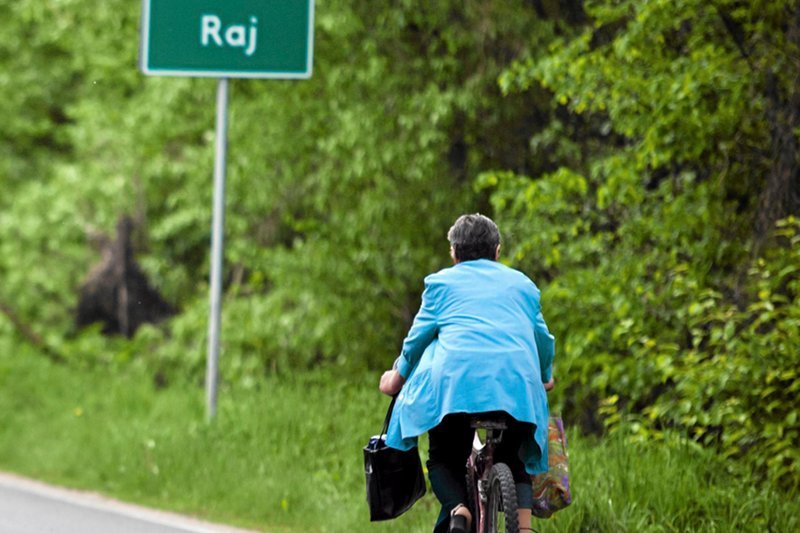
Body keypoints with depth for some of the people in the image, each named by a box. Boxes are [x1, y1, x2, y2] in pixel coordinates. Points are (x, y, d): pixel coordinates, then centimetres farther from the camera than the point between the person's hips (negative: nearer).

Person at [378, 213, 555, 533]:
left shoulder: (441, 282, 17)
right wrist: (544, 376, 50)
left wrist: (399, 375, 31)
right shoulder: (522, 284, 25)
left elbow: (420, 335, 15)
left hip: (456, 379, -2)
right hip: (517, 382, 2)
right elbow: (542, 338, 31)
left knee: (443, 458, 14)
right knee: (514, 459, 19)